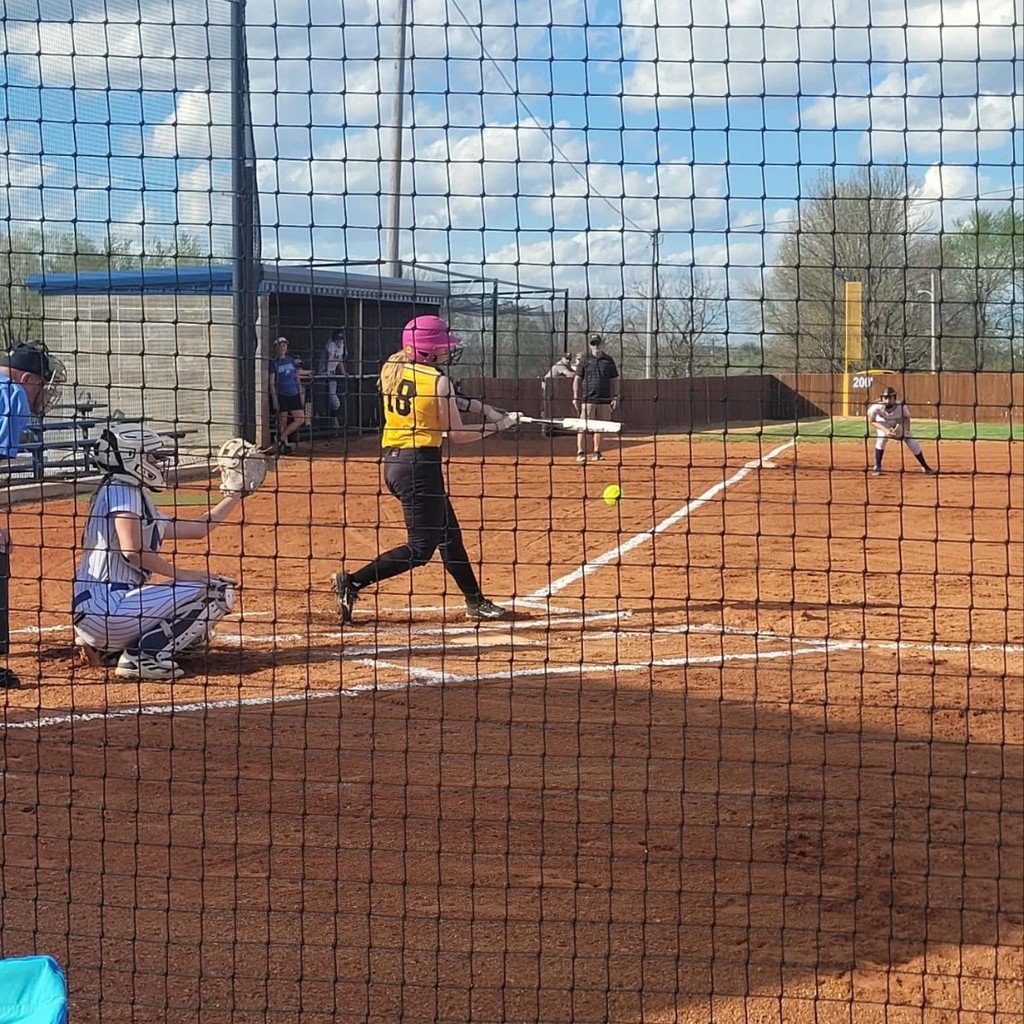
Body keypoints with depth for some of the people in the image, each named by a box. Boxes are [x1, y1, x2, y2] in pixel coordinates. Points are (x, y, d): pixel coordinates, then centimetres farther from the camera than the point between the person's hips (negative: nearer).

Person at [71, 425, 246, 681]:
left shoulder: (144, 506, 22)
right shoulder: (121, 492, -6)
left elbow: (199, 529, 27)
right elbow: (132, 550, -20)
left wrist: (237, 492, 31)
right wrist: (179, 573, -11)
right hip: (107, 608, -10)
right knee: (214, 591, -10)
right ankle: (144, 657, -12)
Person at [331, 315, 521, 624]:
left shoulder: (391, 369, 8)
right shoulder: (438, 380, -11)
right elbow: (456, 434, -7)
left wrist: (473, 404, 19)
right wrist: (498, 425, 5)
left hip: (393, 460, 9)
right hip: (420, 462, -9)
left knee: (449, 534, 19)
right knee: (421, 546, -3)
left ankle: (475, 601, 27)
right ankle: (352, 582, -11)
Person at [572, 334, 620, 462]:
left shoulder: (608, 360, 10)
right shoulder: (585, 359, 3)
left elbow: (614, 380, 13)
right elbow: (577, 379, 3)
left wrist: (615, 397, 5)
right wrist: (575, 398, -3)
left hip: (604, 400, 3)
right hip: (588, 399, -3)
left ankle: (597, 452, 14)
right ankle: (580, 452, -5)